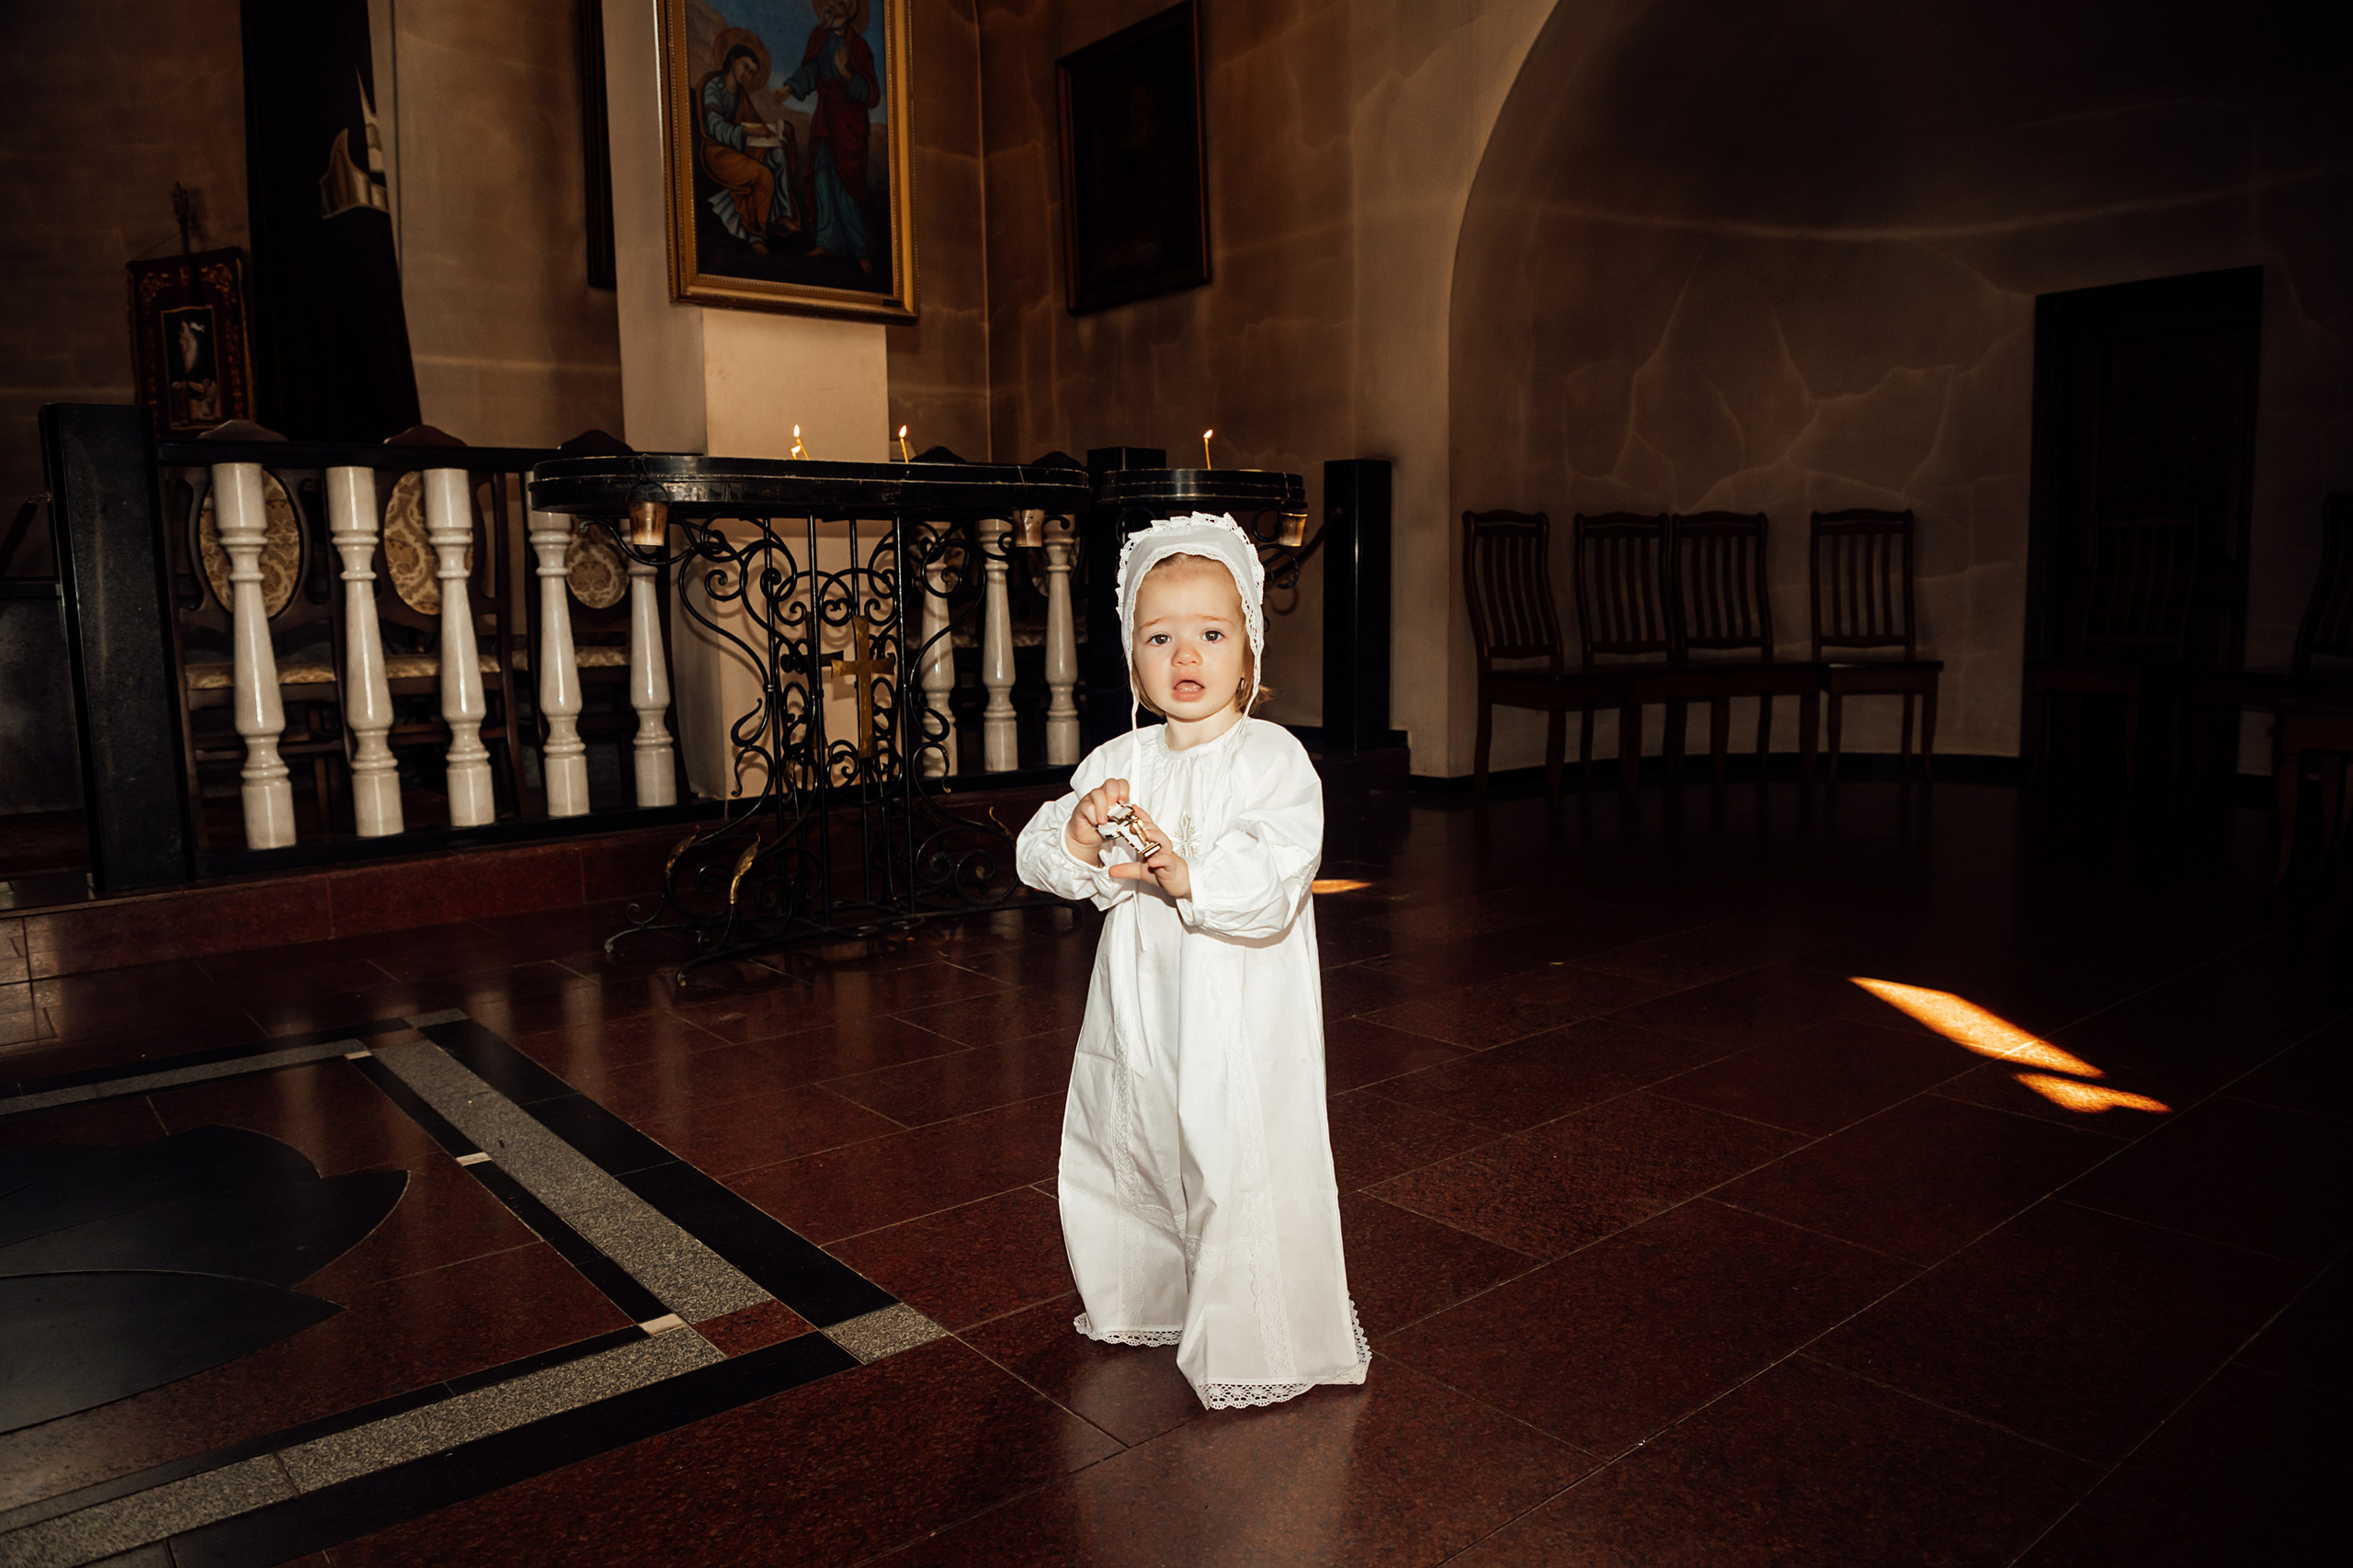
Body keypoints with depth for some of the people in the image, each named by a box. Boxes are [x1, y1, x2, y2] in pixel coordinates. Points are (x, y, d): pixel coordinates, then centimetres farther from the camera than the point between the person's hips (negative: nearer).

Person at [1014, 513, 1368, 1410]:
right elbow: (1036, 858, -3)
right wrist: (1077, 835, -24)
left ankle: (1255, 1346, 22)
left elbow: (1273, 881, -23)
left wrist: (1187, 875, -38)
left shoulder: (1272, 758, -10)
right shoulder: (1116, 763, 5)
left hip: (1239, 1018, -6)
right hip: (1139, 1013, 6)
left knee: (1242, 1175, -2)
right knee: (1123, 1155, 21)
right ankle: (1148, 1301, 47)